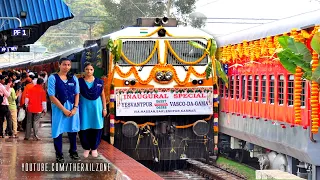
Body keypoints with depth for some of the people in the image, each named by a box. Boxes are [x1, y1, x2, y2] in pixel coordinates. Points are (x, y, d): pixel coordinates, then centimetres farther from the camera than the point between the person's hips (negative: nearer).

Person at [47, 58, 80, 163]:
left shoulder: (73, 78, 8)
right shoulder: (53, 78, -5)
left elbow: (77, 94, 9)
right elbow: (52, 96, -9)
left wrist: (75, 108, -6)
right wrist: (64, 109, -11)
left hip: (73, 108, 4)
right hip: (58, 108, -4)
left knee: (73, 130, 10)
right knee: (58, 131, 1)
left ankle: (73, 151, 25)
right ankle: (59, 154, 11)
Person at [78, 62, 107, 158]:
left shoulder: (99, 82, 3)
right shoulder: (80, 81, -1)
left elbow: (102, 95, 7)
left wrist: (104, 108, 4)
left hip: (96, 107, 1)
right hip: (84, 107, -1)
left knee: (96, 128, 4)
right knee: (84, 129, -1)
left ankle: (94, 148, 19)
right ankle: (86, 148, 16)